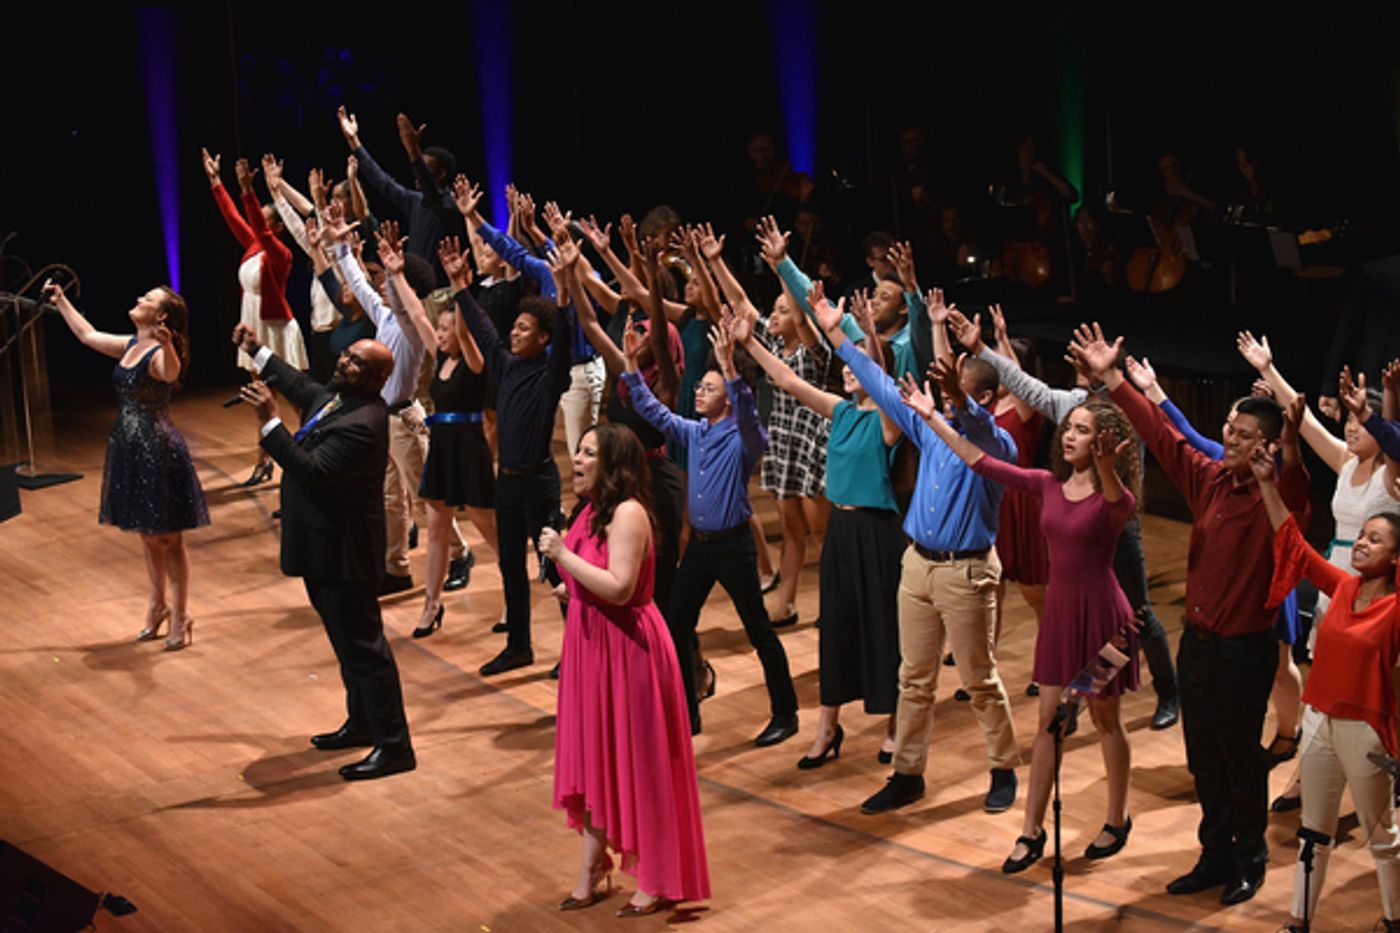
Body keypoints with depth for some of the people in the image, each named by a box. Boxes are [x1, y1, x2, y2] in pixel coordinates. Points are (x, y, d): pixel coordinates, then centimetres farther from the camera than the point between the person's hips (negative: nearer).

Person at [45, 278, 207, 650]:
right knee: (148, 534, 18)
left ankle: (180, 616, 9)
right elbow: (87, 334, 25)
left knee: (168, 537, 1)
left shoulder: (160, 354, -17)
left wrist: (167, 345, -62)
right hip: (130, 447, 8)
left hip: (157, 449, -8)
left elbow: (171, 374, -42)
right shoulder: (130, 346, 7)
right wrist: (60, 302, 30)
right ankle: (158, 605, 31)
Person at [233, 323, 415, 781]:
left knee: (363, 645, -4)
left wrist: (269, 421, -33)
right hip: (327, 546, 11)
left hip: (344, 553, -11)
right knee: (349, 640, 22)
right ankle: (362, 723, 37)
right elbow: (302, 387, 27)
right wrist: (257, 353, 31)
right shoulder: (335, 396, 4)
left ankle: (394, 746, 2)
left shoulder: (362, 425, -27)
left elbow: (312, 471, -32)